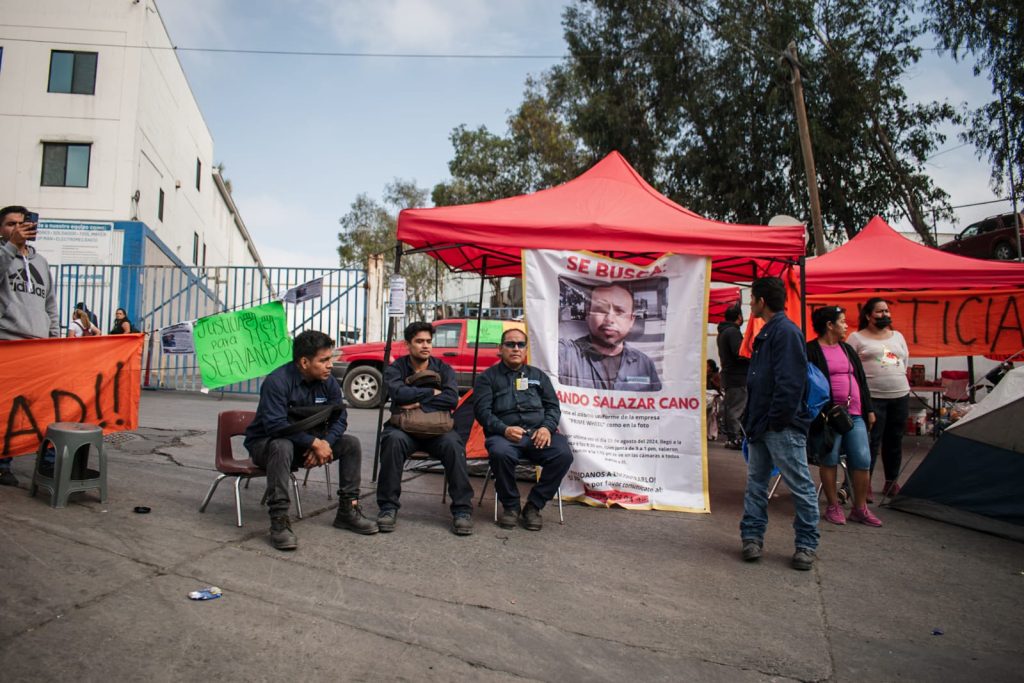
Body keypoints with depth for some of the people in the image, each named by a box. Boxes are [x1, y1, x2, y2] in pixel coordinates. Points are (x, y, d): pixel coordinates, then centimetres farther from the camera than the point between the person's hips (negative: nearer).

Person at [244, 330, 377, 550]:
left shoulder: (328, 382, -5)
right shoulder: (277, 381, -25)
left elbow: (339, 417, -7)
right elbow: (275, 424, -35)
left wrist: (325, 443, -26)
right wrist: (315, 443, -35)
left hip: (306, 443, 6)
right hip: (265, 443, -6)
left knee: (351, 443, -8)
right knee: (282, 446, -40)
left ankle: (348, 510, -3)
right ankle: (279, 522, -36)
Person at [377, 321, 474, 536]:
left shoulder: (443, 369, 9)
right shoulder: (395, 369, 7)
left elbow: (452, 399, -9)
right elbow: (398, 393, -16)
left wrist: (418, 403, -13)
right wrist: (432, 392, -9)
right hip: (403, 428, 0)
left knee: (453, 445, -32)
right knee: (393, 440, -35)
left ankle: (462, 509, -22)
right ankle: (388, 506, -23)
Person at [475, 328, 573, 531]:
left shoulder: (538, 376, 24)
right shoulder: (487, 377, 14)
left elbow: (553, 406, 17)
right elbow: (482, 410, 2)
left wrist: (547, 427, -6)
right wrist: (504, 429, -17)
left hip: (538, 433, 3)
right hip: (504, 434, -2)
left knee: (563, 454, -28)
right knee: (501, 453, -38)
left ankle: (534, 506, -10)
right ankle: (510, 506, -12)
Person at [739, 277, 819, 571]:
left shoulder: (786, 331, -15)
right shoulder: (766, 332, 16)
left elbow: (790, 382, -21)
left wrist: (777, 419, -19)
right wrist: (752, 419, 16)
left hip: (782, 426, -10)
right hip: (761, 425, 10)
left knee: (800, 486, 3)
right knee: (755, 482, 13)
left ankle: (806, 544, 13)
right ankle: (752, 536, 22)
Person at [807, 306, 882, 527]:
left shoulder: (847, 349, 18)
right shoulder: (811, 351, -4)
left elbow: (861, 380, 21)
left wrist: (869, 410, 18)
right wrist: (817, 412, -13)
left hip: (855, 415, 6)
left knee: (863, 461, 3)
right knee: (829, 461, 4)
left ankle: (860, 508, 15)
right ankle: (833, 506, 17)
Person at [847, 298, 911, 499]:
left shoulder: (898, 336, 16)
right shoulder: (857, 338, -1)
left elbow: (906, 362, 23)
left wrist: (897, 378, 14)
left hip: (900, 394, 6)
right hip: (872, 397, -5)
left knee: (894, 440, 12)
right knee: (871, 441, -7)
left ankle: (891, 482, 24)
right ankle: (865, 484, -1)